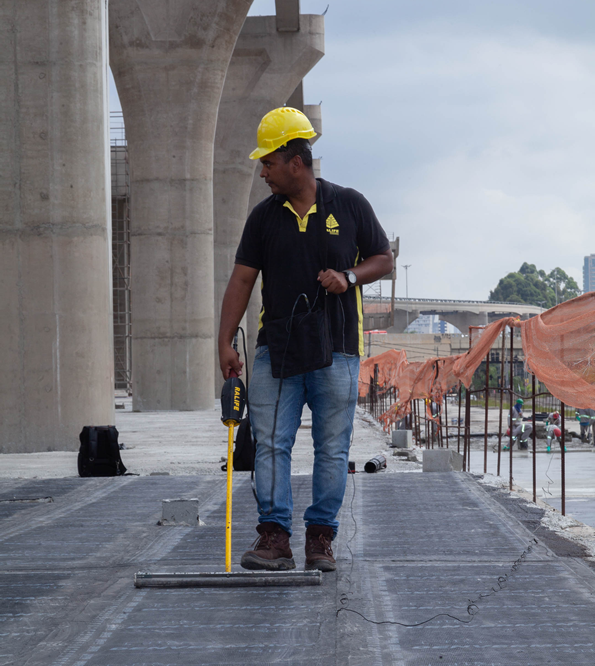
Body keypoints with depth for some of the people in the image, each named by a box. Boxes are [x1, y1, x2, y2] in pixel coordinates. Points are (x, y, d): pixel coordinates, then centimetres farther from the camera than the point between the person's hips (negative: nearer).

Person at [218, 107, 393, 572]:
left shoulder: (349, 205, 2)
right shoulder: (265, 216, 7)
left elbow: (384, 260, 9)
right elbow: (243, 278, 6)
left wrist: (348, 277, -11)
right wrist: (226, 341, -2)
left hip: (336, 349, -2)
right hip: (276, 349, 2)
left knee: (332, 449, 2)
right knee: (271, 444, -6)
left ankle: (321, 538, 10)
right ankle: (275, 536, -7)